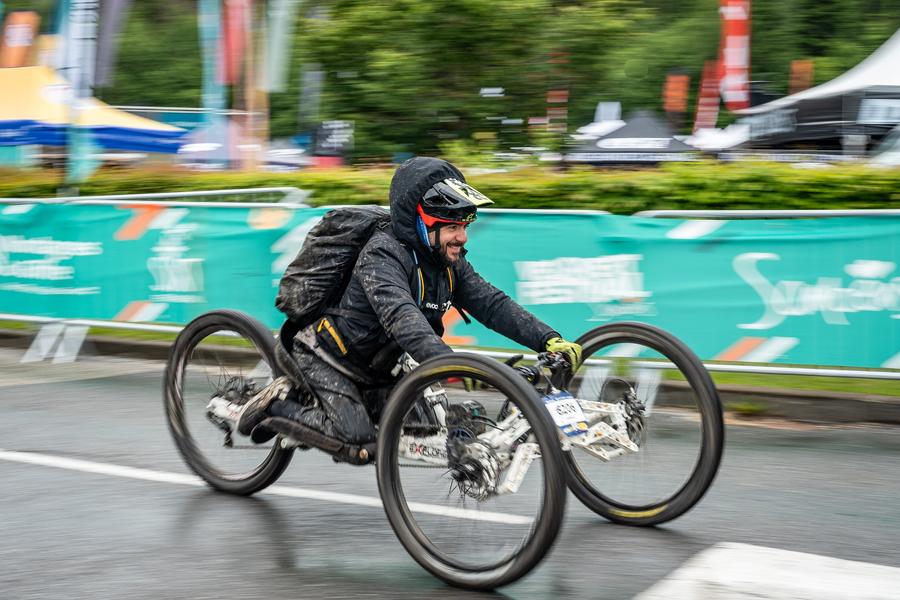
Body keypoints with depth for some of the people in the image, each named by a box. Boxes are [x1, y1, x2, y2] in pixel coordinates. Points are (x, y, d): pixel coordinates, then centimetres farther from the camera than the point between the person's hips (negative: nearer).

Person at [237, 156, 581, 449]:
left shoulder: (450, 263, -5)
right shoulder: (382, 256, -29)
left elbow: (492, 304, -11)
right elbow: (402, 317, -45)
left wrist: (549, 340, -25)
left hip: (371, 368, 8)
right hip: (326, 356, -8)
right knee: (357, 434, -20)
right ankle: (275, 406, 2)